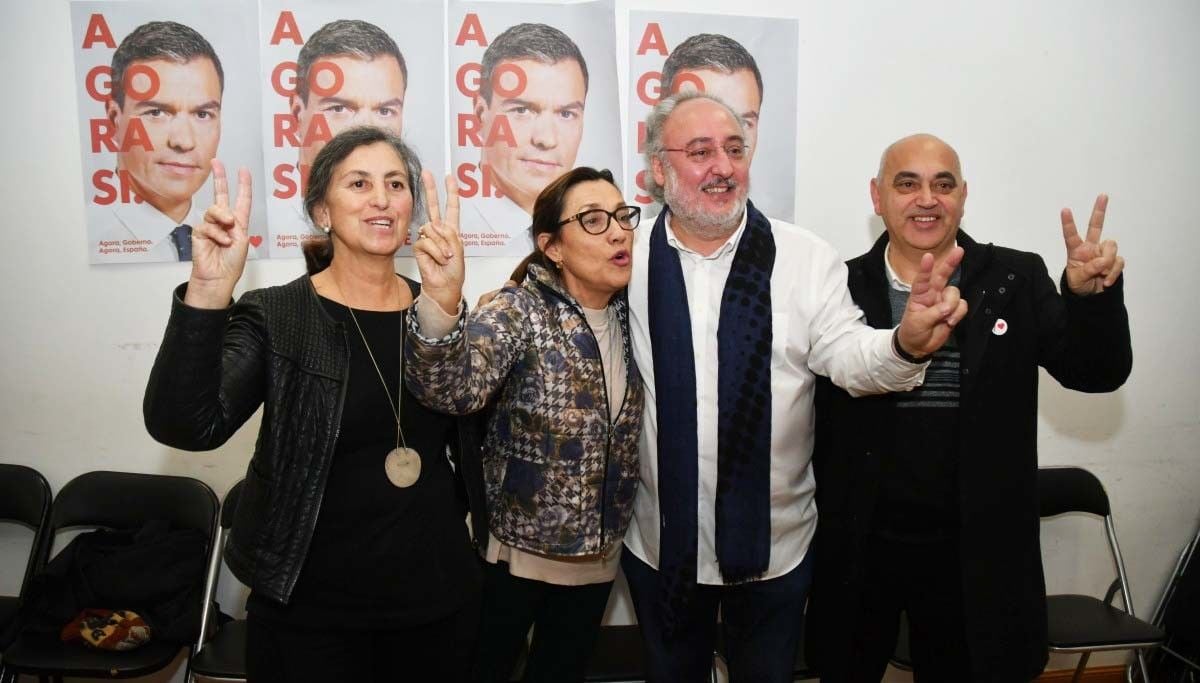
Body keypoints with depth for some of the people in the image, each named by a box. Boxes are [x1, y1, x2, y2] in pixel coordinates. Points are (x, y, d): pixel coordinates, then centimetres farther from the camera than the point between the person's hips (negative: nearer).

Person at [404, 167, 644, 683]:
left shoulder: (632, 315, -1)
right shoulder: (520, 312, -17)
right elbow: (453, 387, -36)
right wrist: (442, 304, -53)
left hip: (598, 555, 5)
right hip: (514, 551, -4)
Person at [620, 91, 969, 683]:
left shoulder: (805, 257, -7)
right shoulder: (626, 260, -6)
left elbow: (848, 356, -14)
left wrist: (906, 344, -33)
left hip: (773, 544, 0)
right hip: (659, 543, 0)